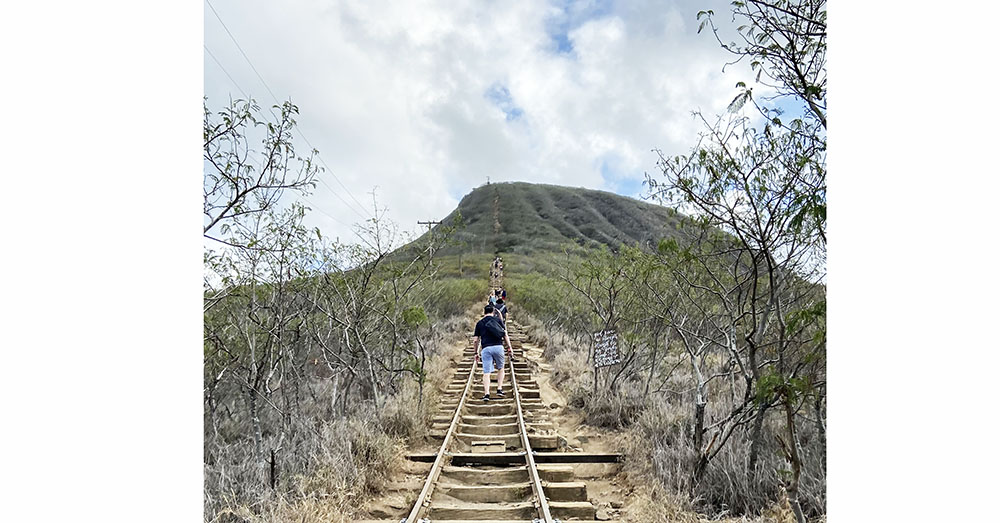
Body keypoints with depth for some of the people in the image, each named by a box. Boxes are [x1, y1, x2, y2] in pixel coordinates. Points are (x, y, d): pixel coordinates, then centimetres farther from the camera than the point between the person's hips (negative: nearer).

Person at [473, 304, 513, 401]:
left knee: (486, 372, -1)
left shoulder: (479, 323, 14)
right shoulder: (497, 320, 12)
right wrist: (509, 348, 8)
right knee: (500, 368, 20)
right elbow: (505, 334, 7)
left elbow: (476, 340, 12)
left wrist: (477, 352, 21)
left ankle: (486, 394, -10)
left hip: (486, 349, 0)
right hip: (498, 346, 0)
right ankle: (499, 389, 12)